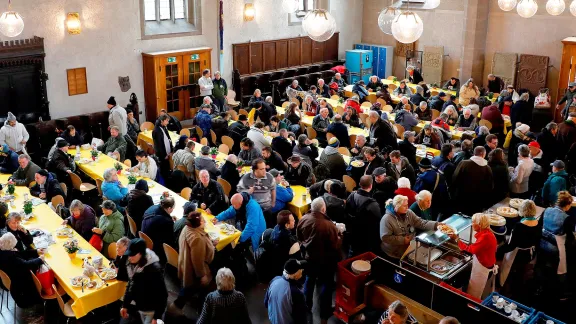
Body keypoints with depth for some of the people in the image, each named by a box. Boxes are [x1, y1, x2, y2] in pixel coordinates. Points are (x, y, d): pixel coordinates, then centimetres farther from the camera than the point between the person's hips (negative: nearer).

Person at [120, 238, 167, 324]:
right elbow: (131, 285, 12)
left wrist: (157, 317, -22)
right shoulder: (133, 264, -4)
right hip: (140, 307, 7)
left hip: (152, 310, -7)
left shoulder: (154, 269, -26)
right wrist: (125, 305, 13)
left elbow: (162, 295, -23)